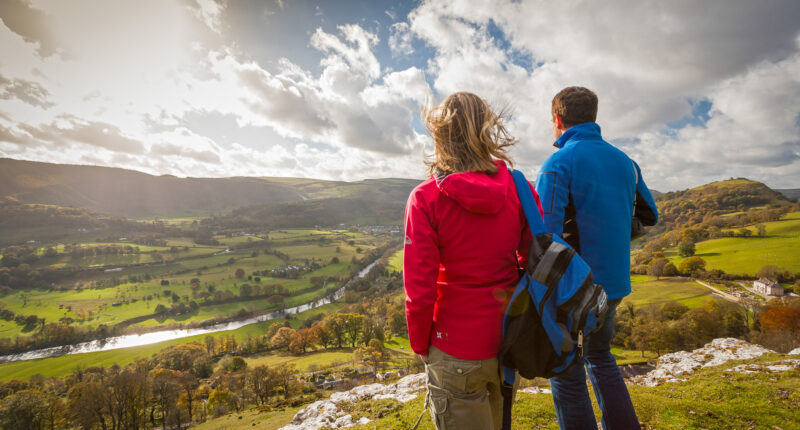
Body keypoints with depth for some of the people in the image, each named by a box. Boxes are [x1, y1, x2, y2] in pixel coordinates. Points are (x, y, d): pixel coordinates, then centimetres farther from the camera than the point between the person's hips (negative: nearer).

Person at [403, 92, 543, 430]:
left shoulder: (426, 198, -20)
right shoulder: (517, 187, -8)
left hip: (458, 351, -4)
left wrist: (420, 345, -1)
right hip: (511, 339, 5)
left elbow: (420, 289, -18)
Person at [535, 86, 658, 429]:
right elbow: (649, 216, 18)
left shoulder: (559, 163, -17)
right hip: (615, 284, 7)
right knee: (600, 356, 28)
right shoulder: (624, 161, 6)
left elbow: (544, 234, -24)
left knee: (567, 374, 11)